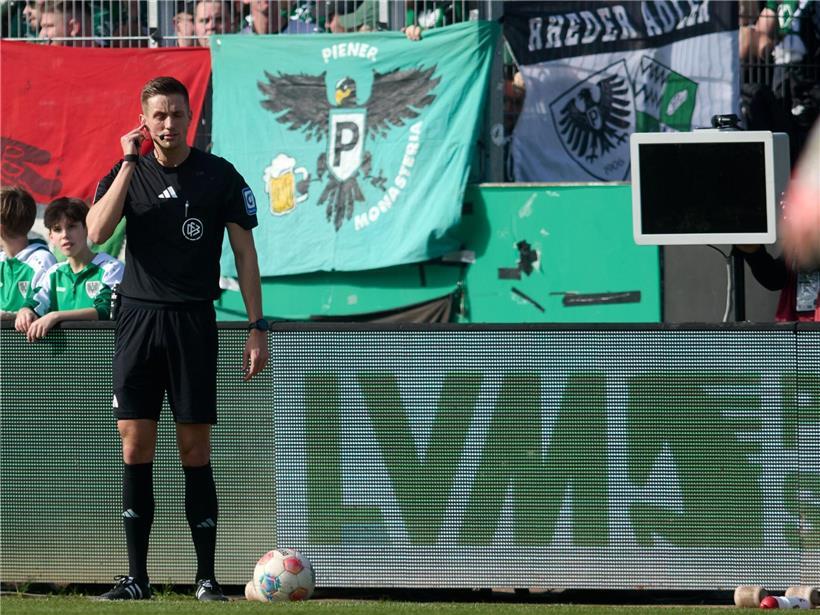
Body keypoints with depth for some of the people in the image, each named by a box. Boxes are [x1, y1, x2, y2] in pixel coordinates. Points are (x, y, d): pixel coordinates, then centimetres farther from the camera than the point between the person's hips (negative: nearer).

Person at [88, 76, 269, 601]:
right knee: (135, 447, 0)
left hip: (193, 321, -2)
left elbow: (245, 253, 4)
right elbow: (97, 232, -10)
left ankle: (207, 578, 2)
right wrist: (129, 164, -11)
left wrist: (257, 329, -2)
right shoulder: (127, 172, 7)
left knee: (195, 450, -2)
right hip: (138, 316, 2)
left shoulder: (220, 176, 2)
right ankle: (137, 578, 3)